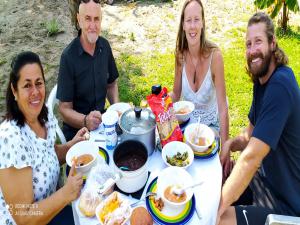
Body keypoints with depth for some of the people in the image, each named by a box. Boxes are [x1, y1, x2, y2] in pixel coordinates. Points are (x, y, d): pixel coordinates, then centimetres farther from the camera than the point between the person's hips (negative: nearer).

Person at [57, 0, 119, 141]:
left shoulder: (104, 46, -2)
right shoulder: (68, 57, -17)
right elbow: (65, 109, -14)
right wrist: (85, 121, -32)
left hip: (102, 121, 5)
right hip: (76, 130, -5)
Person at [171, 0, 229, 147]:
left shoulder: (214, 55, -24)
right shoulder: (180, 55, -11)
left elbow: (223, 109, -22)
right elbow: (176, 94, 1)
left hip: (211, 123, -3)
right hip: (187, 120, 3)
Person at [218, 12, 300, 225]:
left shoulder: (280, 85, -29)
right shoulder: (262, 80, 1)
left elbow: (251, 158, -33)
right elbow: (250, 136, 9)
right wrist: (229, 143, -12)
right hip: (267, 178, 8)